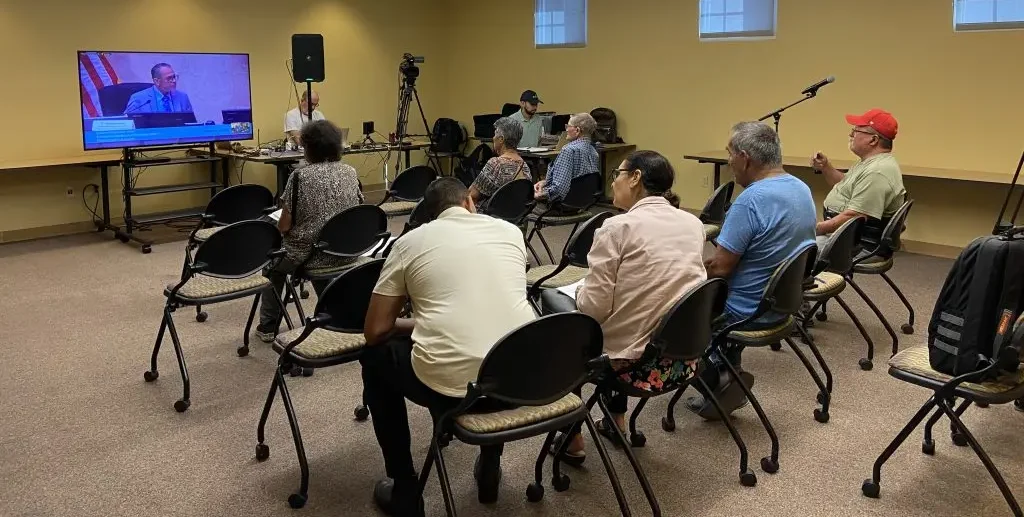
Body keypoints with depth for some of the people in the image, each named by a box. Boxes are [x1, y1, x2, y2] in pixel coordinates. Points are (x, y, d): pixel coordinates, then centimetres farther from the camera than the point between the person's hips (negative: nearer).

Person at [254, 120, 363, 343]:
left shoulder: (301, 176, -14)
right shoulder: (351, 173, 0)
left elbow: (284, 226, -11)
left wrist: (280, 224, 12)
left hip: (310, 255, -4)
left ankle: (268, 326, 30)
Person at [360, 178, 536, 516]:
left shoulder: (411, 241, 7)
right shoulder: (510, 231, 15)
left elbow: (375, 331, 8)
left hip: (450, 385, -3)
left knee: (375, 357, 28)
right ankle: (490, 468, 40)